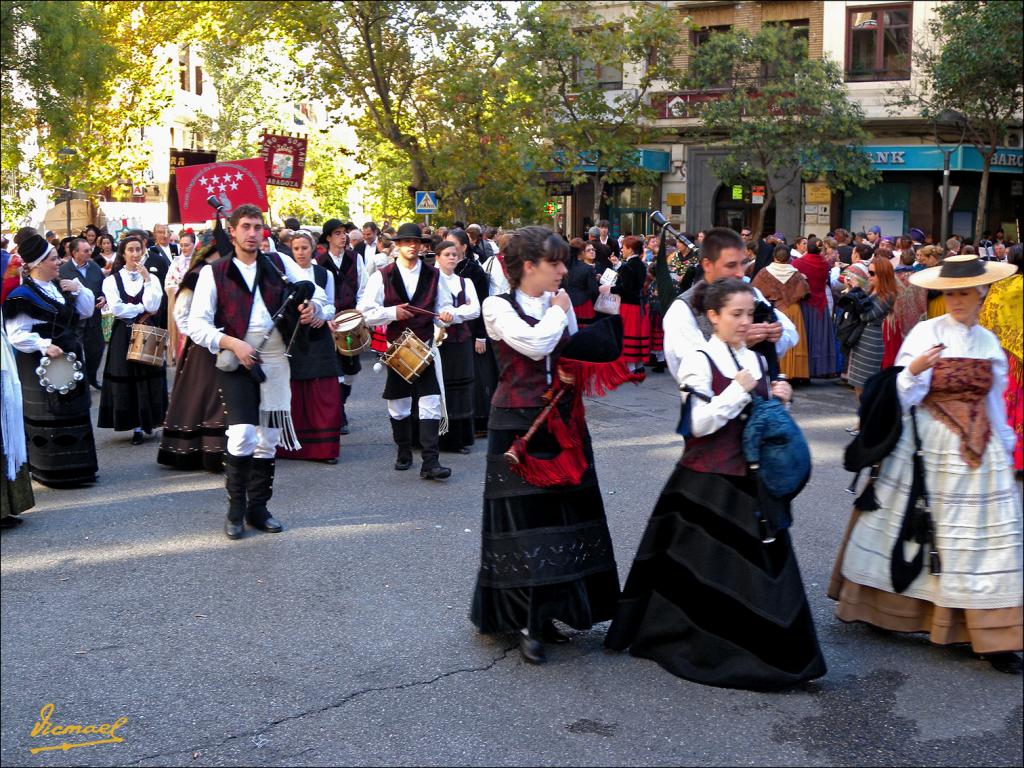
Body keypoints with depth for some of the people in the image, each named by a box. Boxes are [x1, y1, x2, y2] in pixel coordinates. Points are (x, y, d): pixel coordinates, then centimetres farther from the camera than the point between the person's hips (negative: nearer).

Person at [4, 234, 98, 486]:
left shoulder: (60, 287, 10)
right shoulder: (23, 295, -14)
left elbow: (86, 312, 15)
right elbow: (17, 334, -17)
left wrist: (78, 289, -1)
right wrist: (44, 346, -26)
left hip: (69, 359, 8)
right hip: (41, 365, -8)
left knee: (73, 415, 14)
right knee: (48, 417, -3)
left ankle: (74, 467, 25)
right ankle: (53, 472, 6)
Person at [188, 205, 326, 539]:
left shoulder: (280, 264, 7)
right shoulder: (214, 273, -1)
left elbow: (318, 292, 14)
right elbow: (197, 325, -4)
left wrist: (313, 305, -10)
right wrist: (232, 343, -19)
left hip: (275, 362, 4)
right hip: (236, 363, -4)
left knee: (268, 440, 10)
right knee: (242, 436, -17)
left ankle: (258, 508, 24)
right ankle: (235, 510, 1)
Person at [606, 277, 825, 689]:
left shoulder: (755, 360, 11)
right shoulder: (698, 360, -9)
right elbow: (699, 424, -16)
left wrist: (777, 400, 0)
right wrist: (738, 389, -18)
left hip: (750, 477, 6)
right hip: (709, 481, -6)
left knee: (756, 560, 7)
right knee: (707, 565, 1)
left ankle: (758, 647, 21)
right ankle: (705, 649, 16)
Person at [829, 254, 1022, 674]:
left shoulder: (989, 342, 8)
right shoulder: (925, 333, -6)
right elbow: (903, 398, -10)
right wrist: (914, 370, -29)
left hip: (979, 451, 4)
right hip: (928, 447, -4)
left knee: (982, 536, 1)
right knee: (917, 527, 4)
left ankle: (990, 637, 6)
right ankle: (884, 607, 21)